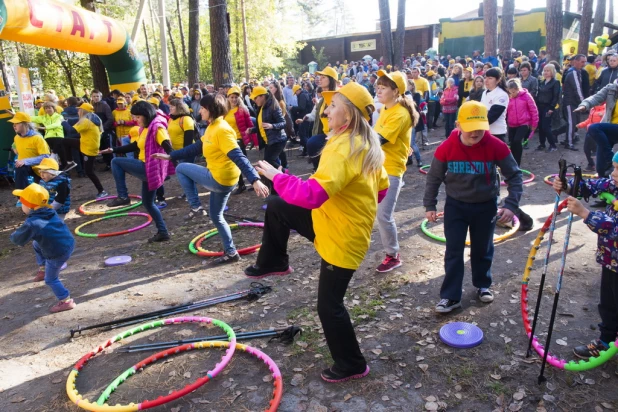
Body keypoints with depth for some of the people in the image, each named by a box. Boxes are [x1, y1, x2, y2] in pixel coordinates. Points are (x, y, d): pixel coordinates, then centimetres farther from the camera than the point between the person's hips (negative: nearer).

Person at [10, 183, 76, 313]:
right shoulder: (51, 213, -2)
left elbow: (18, 240, -10)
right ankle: (43, 270, 38)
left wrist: (13, 235, 11)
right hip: (69, 244, 8)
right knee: (36, 244, 29)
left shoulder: (31, 224, -24)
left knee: (50, 279, 13)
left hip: (58, 254, -8)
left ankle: (66, 301, 18)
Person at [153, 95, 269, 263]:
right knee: (216, 216, 19)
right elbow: (195, 148, 20)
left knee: (181, 169, 5)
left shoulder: (222, 130, -20)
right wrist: (170, 156, 20)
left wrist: (255, 180, -37)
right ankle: (231, 252, 26)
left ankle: (196, 207, 8)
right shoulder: (212, 128, 11)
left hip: (220, 179, -10)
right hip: (221, 179, 10)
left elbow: (238, 157, -29)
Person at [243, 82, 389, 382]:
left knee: (329, 305, 6)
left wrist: (277, 176, -25)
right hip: (335, 220, 9)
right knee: (276, 208, 11)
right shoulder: (368, 144, 2)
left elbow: (313, 194, -39)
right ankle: (274, 264, 32)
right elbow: (381, 187, 14)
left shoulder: (344, 148, -29)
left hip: (342, 237, -9)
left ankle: (352, 365, 27)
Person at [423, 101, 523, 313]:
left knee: (483, 249, 15)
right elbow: (434, 178, -4)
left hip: (486, 206, 1)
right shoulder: (446, 148, -18)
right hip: (455, 205, 0)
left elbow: (514, 176, -10)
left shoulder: (496, 147, -19)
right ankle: (450, 296, 10)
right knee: (454, 250, 1)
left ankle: (483, 285, 39)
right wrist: (429, 205, -2)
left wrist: (511, 205, -20)